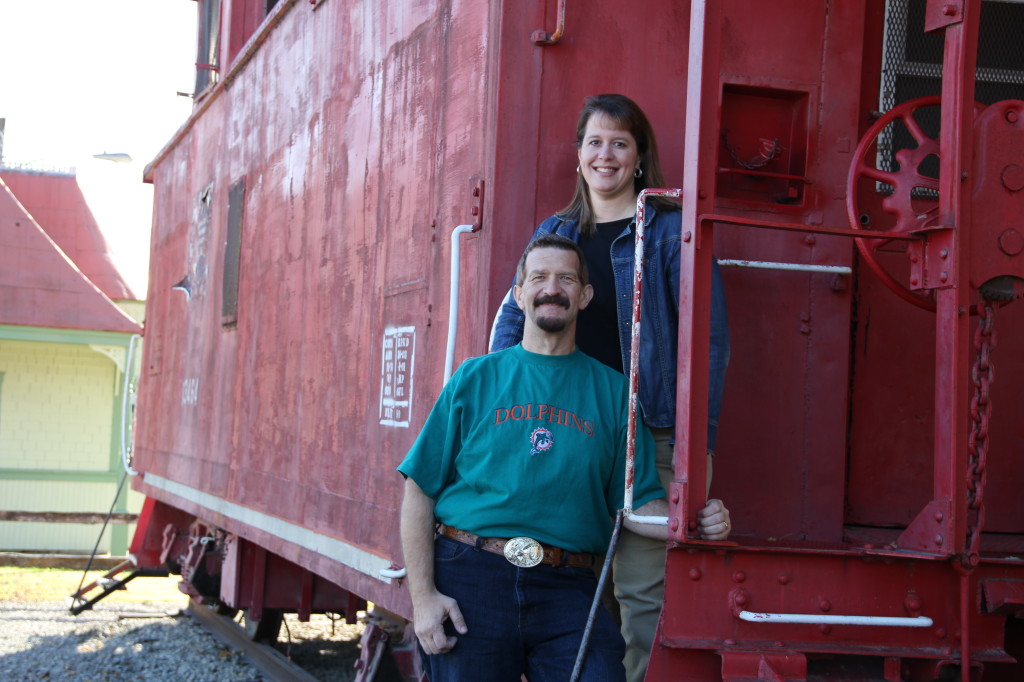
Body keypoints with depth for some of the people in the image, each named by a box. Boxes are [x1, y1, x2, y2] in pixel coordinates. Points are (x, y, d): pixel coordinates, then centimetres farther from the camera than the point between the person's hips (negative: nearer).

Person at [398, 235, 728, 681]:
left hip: (565, 592, 0)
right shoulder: (477, 377, 8)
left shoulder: (612, 390, 10)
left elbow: (637, 502, 7)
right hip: (470, 578, 0)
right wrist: (422, 597, -5)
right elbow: (419, 492, 5)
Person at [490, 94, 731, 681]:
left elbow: (709, 336, -5)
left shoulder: (669, 229, 0)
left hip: (647, 435, -5)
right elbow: (513, 318, 19)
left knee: (641, 588, -4)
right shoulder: (554, 232, 16)